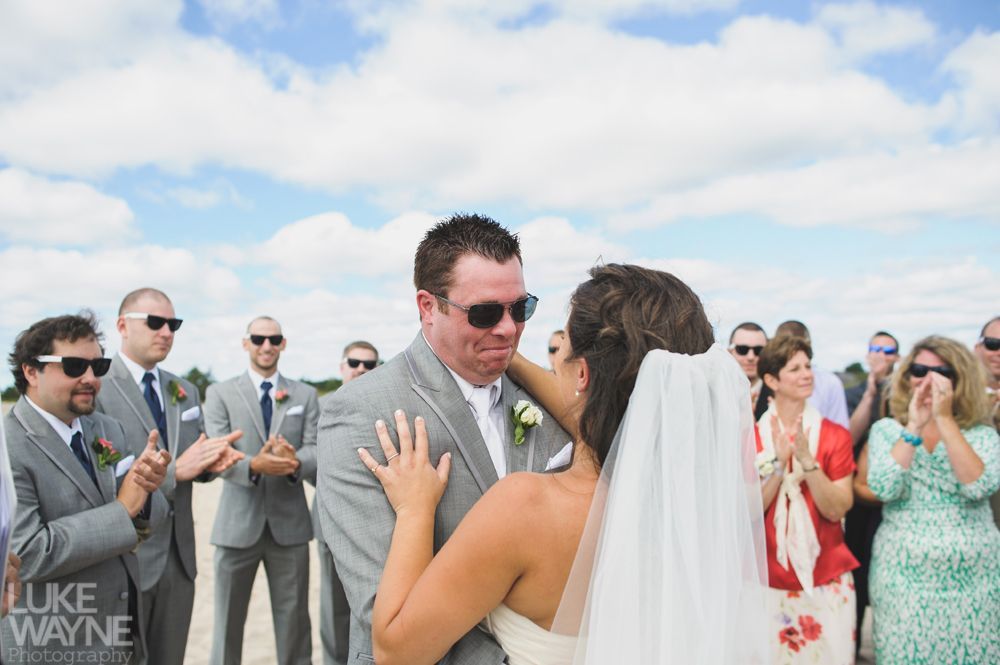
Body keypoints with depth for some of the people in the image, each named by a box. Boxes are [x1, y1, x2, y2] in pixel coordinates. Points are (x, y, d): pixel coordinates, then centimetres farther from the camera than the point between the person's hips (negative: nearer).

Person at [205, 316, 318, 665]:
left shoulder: (305, 395, 7)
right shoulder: (220, 393, 2)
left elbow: (315, 451, -2)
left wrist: (295, 462, -26)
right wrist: (254, 465, -28)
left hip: (289, 523, 1)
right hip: (238, 523, -1)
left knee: (294, 621, 11)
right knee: (228, 621, 13)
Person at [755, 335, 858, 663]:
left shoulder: (835, 436, -1)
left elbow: (836, 510, -9)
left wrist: (806, 458, -21)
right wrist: (779, 461, -19)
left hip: (827, 580, 1)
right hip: (770, 581, 0)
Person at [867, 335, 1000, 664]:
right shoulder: (886, 429, 2)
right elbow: (884, 489, -14)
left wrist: (944, 420, -18)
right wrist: (914, 427, -17)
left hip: (974, 583, 1)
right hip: (903, 579, 0)